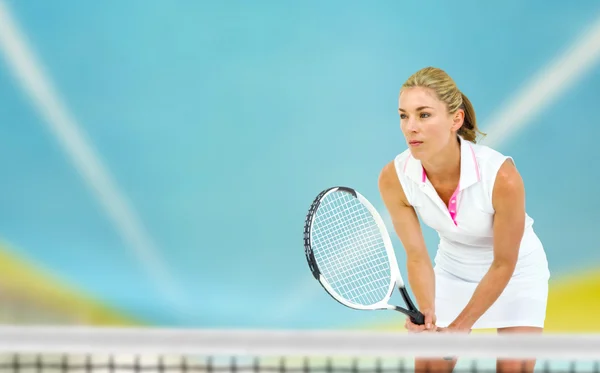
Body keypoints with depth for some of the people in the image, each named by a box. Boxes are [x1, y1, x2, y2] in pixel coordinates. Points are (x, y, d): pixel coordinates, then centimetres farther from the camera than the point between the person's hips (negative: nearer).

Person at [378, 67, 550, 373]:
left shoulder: (502, 176, -36)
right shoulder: (394, 178, -25)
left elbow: (503, 263, -23)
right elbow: (417, 257, -16)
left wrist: (459, 327, -22)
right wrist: (427, 314, -33)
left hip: (517, 271, -3)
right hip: (452, 270, 3)